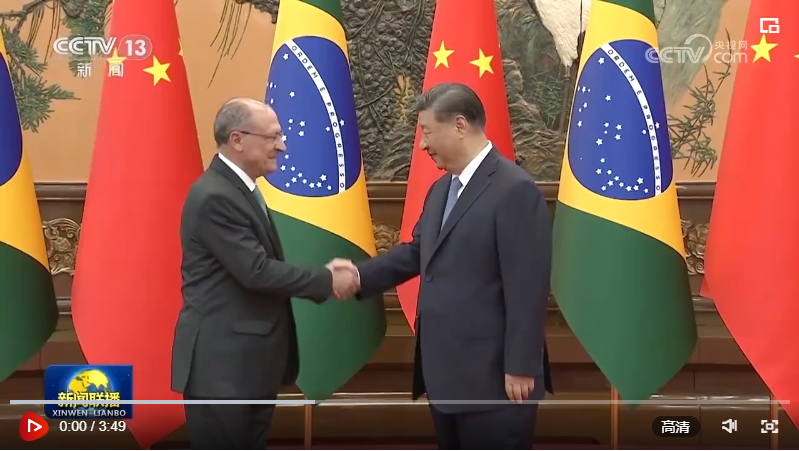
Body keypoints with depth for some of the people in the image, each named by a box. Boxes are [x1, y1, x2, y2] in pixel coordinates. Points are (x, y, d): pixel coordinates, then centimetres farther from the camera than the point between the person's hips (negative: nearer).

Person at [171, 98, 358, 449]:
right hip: (221, 364, -10)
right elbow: (256, 271, -22)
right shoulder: (214, 197, -19)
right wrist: (327, 280, -13)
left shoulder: (242, 189, 13)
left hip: (250, 361, 10)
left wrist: (322, 281, 0)